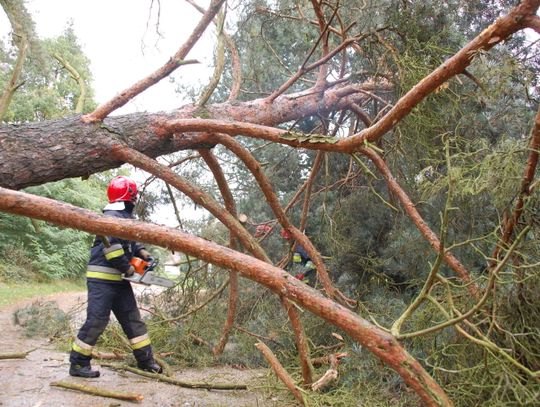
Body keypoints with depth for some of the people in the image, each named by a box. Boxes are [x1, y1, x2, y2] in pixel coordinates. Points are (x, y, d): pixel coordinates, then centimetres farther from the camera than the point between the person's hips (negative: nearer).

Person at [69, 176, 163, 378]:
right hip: (102, 279, -10)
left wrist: (140, 250, 8)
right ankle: (78, 363, 8)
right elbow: (111, 246, -26)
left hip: (119, 280, 10)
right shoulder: (111, 217, -16)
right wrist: (127, 267, -16)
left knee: (133, 319, 10)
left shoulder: (125, 217, 15)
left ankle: (145, 360, 17)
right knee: (96, 321, -6)